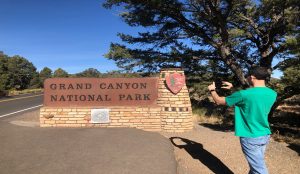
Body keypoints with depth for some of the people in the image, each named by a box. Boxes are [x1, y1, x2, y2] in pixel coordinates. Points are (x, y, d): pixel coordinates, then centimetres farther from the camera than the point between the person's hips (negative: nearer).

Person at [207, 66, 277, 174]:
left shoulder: (244, 94, -22)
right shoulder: (272, 94, -1)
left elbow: (218, 101, -9)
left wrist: (212, 90, 11)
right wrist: (233, 88, 21)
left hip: (250, 137, -6)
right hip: (265, 135, 7)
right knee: (256, 164, 22)